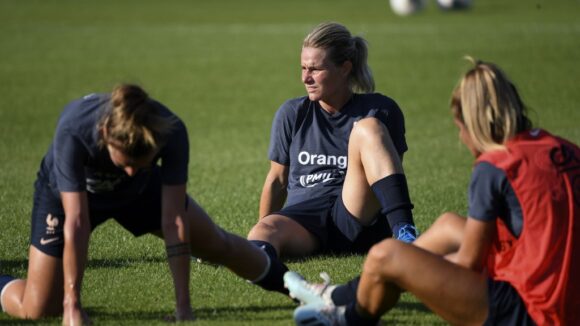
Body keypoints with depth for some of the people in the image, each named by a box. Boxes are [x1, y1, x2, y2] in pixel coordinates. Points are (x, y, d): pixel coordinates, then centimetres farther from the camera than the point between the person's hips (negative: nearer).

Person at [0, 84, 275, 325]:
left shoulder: (172, 133, -37)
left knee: (217, 245, 11)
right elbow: (76, 221, -42)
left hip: (142, 190, 2)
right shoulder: (72, 131, -43)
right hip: (67, 191, -2)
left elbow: (174, 221, -35)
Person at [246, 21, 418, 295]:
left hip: (359, 222, -2)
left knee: (367, 128, -24)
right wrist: (261, 237, 22)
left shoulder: (380, 111, 6)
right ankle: (261, 260, -71)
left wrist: (401, 227, 6)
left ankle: (405, 235, -42)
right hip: (303, 216, 2)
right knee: (264, 231, -33)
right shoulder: (291, 114, 12)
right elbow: (277, 180, 20)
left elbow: (393, 174, 13)